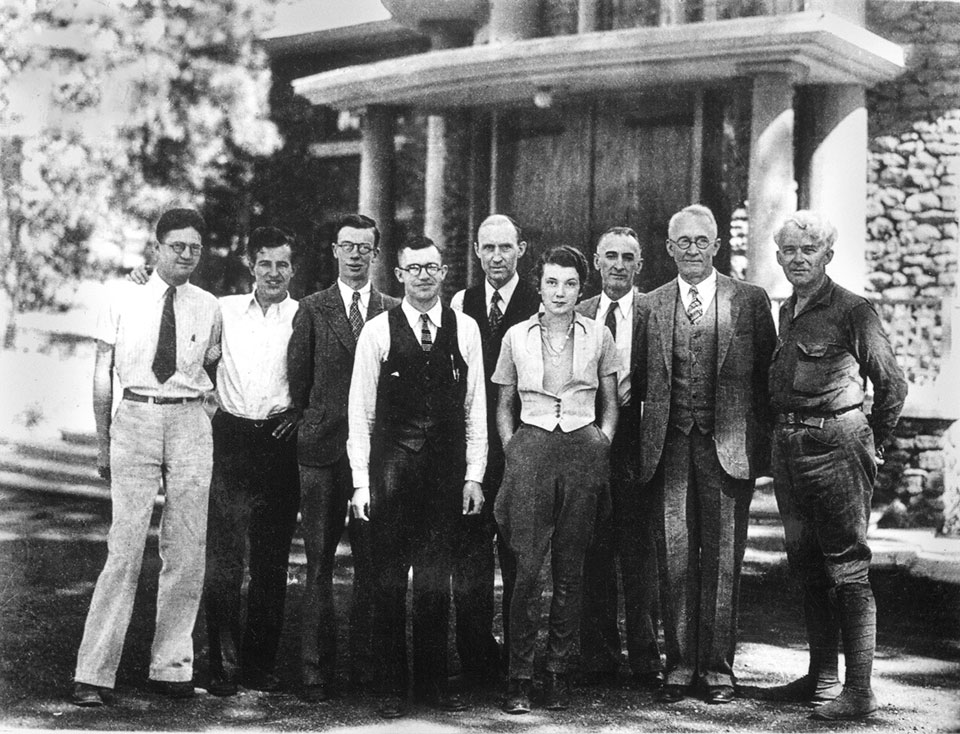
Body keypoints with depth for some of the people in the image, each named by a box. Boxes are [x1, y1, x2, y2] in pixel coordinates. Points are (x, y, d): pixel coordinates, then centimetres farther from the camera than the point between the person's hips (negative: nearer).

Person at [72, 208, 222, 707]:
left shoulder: (209, 308, 7)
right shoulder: (124, 301, 2)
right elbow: (102, 374, 4)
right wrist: (102, 442, 3)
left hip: (190, 423, 3)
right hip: (135, 420, -2)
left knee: (186, 550, 3)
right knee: (125, 547, -8)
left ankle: (171, 666, 12)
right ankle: (93, 673, -3)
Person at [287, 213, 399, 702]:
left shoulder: (393, 312, 8)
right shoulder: (312, 309, 6)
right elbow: (298, 382, 6)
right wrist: (316, 420, 6)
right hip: (323, 448, -1)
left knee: (372, 561, 3)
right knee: (319, 562, 1)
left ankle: (365, 663, 12)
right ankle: (315, 671, 5)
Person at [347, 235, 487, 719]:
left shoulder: (465, 329, 6)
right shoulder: (377, 331, 0)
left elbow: (475, 406, 8)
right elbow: (361, 411, 1)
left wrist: (474, 475, 4)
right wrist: (361, 481, -3)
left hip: (446, 471, 1)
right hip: (391, 467, -1)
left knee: (436, 583, 6)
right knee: (390, 582, 4)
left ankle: (434, 683, 17)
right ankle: (392, 687, 12)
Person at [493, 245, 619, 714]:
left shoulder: (598, 336, 8)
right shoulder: (517, 337, 7)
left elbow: (611, 403, 15)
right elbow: (503, 406, 14)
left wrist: (602, 445, 3)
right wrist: (511, 450, 3)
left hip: (584, 451, 1)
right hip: (531, 447, -1)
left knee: (570, 570, 2)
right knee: (527, 567, -8)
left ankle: (558, 672, 10)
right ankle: (519, 676, -2)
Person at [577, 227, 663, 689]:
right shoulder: (577, 315, 10)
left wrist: (625, 403, -12)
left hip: (634, 445, -2)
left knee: (640, 552, 0)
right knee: (593, 555, 5)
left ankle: (645, 660, 8)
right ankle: (598, 658, 13)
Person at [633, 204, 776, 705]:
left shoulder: (751, 301, 5)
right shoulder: (650, 306, 11)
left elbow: (766, 377, 5)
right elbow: (639, 382, 12)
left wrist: (762, 442, 0)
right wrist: (645, 441, 0)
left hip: (728, 446, -2)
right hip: (669, 445, 2)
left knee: (722, 559, 2)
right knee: (674, 558, 3)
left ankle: (717, 667, 11)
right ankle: (679, 665, 12)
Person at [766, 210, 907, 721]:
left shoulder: (853, 311, -8)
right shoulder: (786, 311, 14)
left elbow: (892, 383, -3)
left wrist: (870, 443, 3)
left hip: (835, 443, -8)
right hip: (787, 443, 8)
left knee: (848, 568, -6)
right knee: (807, 565, 12)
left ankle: (859, 690, -4)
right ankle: (822, 677, 21)